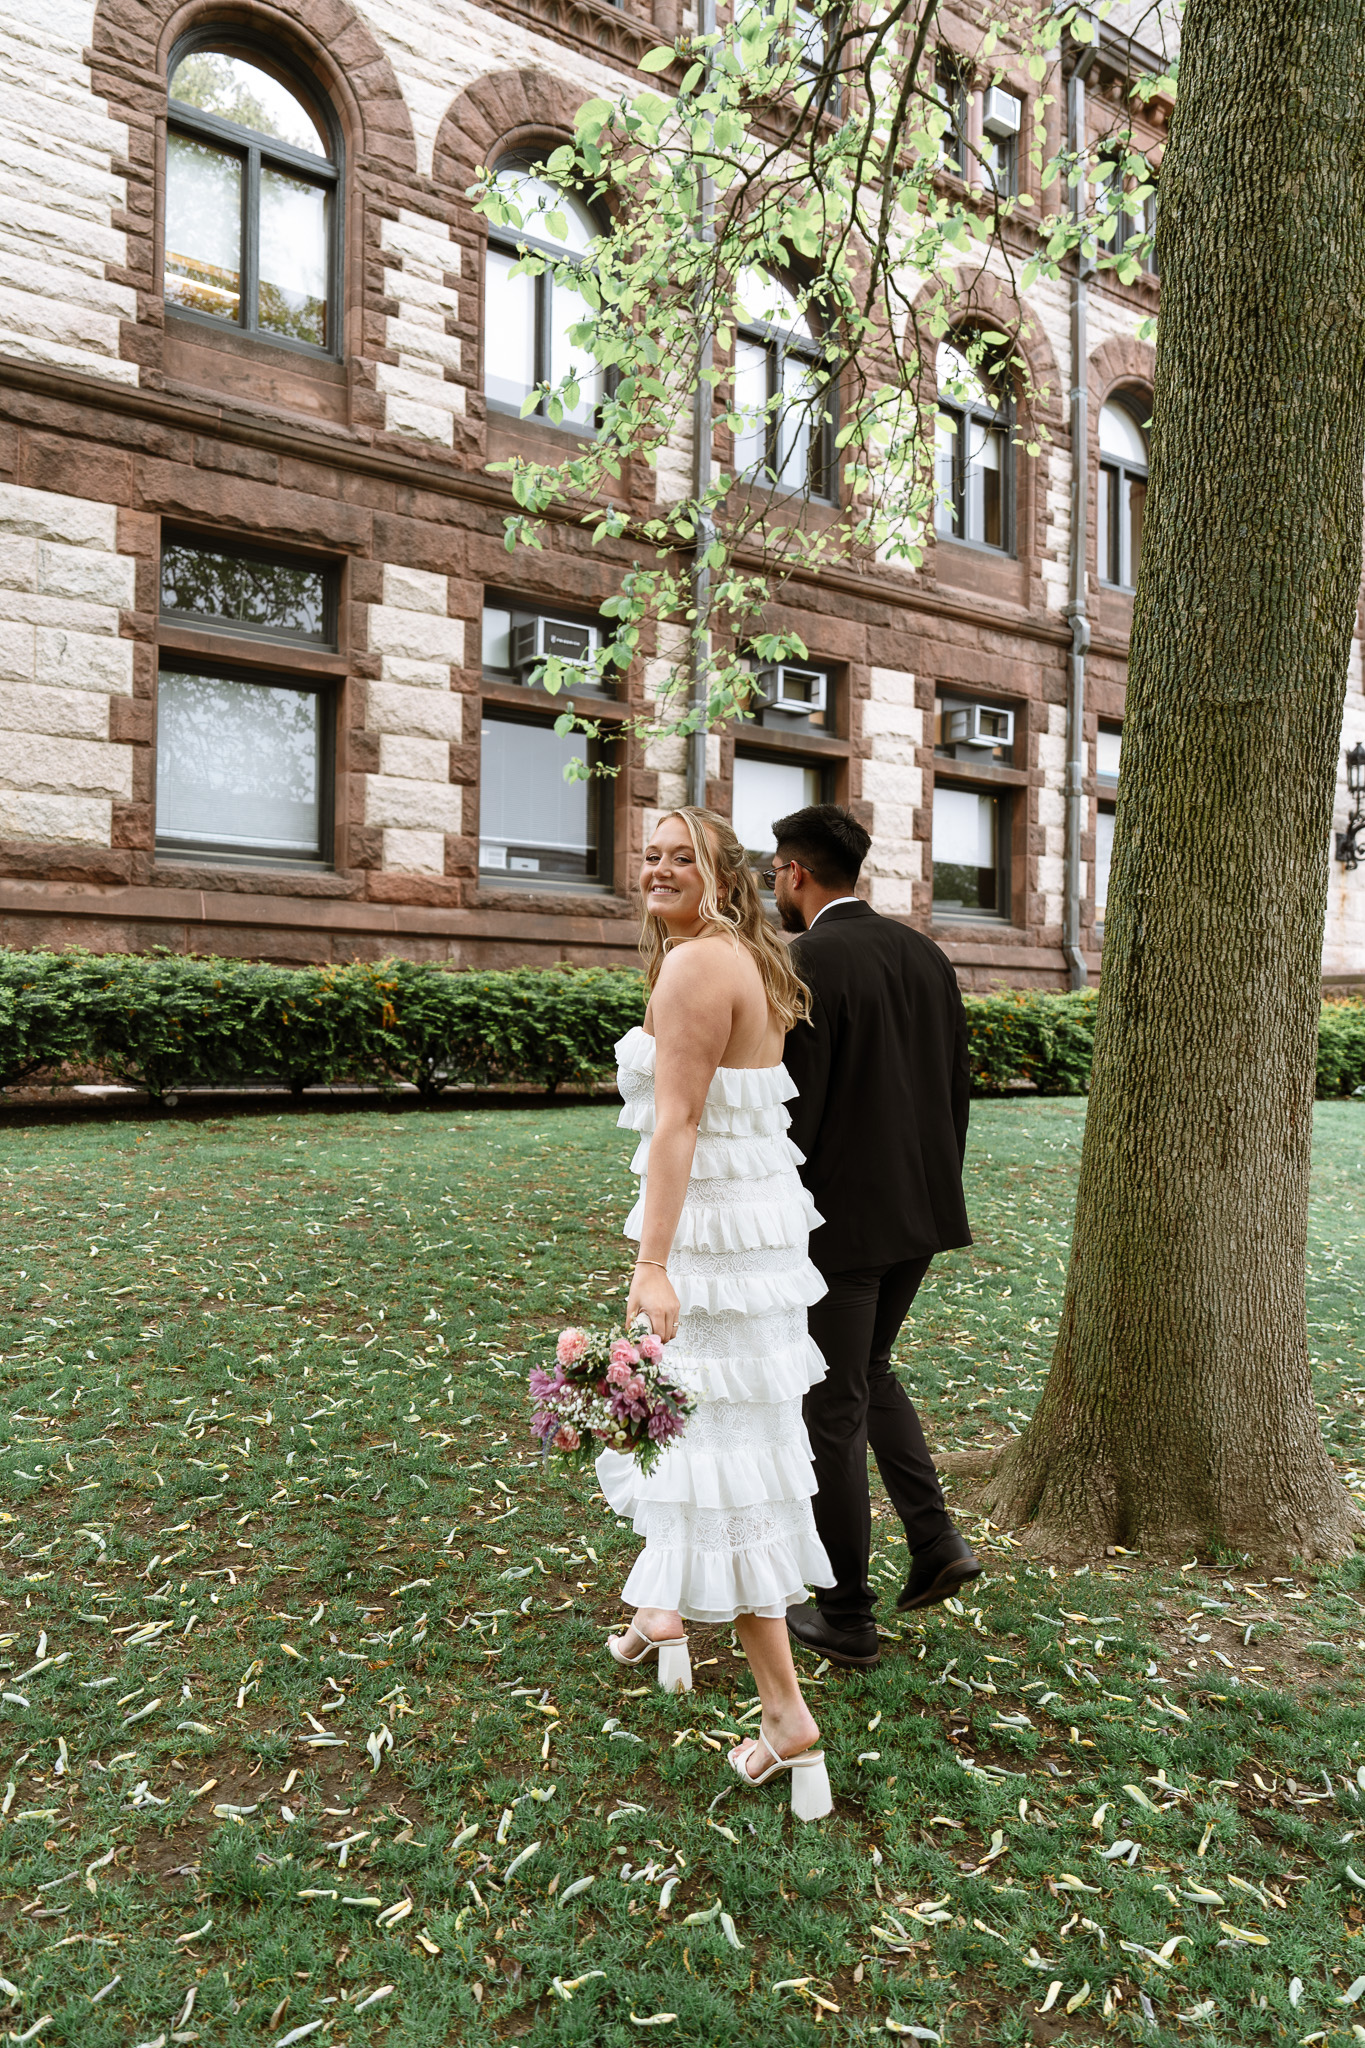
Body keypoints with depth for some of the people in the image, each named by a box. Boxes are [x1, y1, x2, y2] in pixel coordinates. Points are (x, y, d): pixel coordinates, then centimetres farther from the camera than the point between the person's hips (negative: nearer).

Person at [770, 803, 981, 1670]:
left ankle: (847, 1615, 19)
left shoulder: (809, 961, -16)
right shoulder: (924, 952, 8)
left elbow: (792, 1106, -20)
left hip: (841, 1218, -8)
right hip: (920, 1210, 8)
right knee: (871, 1371, 27)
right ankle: (936, 1541, 18)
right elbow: (957, 1088, 11)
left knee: (834, 1410, 6)